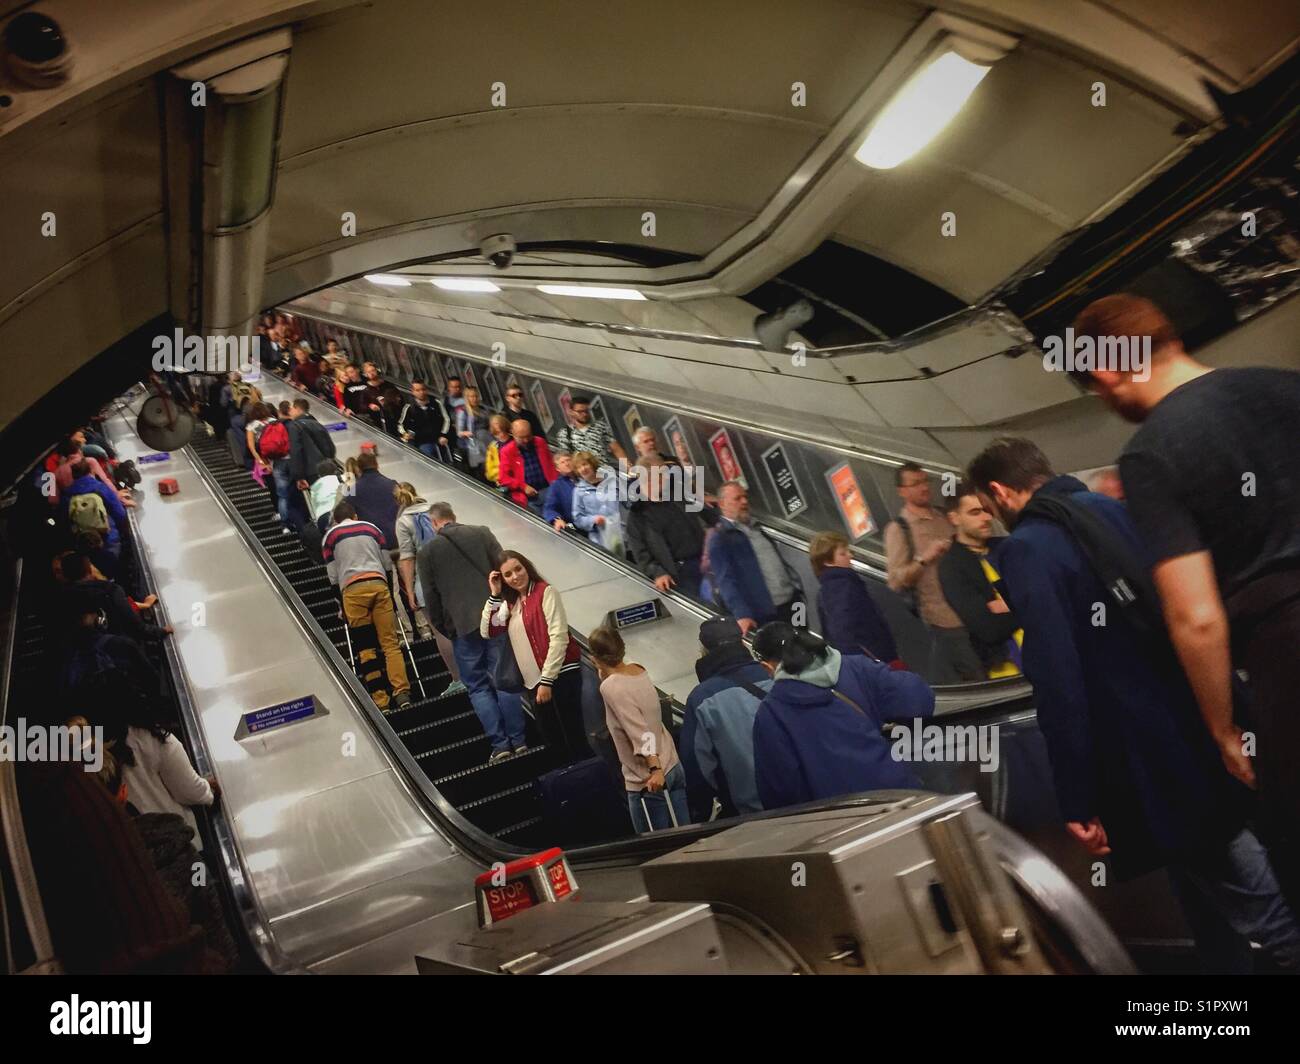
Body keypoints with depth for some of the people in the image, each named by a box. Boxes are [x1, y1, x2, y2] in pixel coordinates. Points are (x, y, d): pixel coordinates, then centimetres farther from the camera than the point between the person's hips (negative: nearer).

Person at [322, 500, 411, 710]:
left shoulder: (330, 536, 18)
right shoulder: (372, 528, 23)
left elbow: (333, 575, 13)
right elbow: (388, 564, 18)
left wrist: (342, 607, 18)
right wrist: (390, 595, 24)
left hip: (352, 589, -2)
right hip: (379, 583, 2)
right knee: (390, 642, 0)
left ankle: (380, 701, -3)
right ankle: (402, 694, -13)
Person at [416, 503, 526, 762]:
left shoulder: (426, 552, 2)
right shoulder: (482, 533, 5)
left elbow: (431, 597, 1)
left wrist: (444, 629, 11)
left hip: (463, 624, -2)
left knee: (478, 686, 8)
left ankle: (499, 743, 2)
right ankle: (518, 740, 8)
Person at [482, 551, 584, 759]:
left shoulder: (546, 592, -7)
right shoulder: (510, 602, 16)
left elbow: (559, 638, -13)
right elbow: (487, 632, 8)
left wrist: (547, 681, -17)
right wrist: (494, 595, 0)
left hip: (561, 674, -7)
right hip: (534, 681, 7)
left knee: (575, 740, -7)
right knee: (553, 743, 12)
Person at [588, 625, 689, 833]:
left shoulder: (611, 687, -17)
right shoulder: (638, 671, 4)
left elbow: (639, 731, -26)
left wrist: (655, 769, -31)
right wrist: (605, 676, 16)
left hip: (648, 780, -7)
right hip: (674, 766, 7)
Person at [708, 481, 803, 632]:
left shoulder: (756, 528, 18)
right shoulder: (720, 539, -7)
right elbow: (726, 580, -16)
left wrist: (798, 589, 12)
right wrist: (742, 614, -27)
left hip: (792, 602, 7)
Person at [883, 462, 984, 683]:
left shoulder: (943, 518, 13)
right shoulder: (898, 529, -6)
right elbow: (895, 581, -14)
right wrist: (923, 559, -23)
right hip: (945, 620, -6)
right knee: (976, 681, -4)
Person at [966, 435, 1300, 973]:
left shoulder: (1026, 548, -15)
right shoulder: (1115, 510, 9)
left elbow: (1057, 681, -21)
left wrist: (1077, 800, -14)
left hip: (1157, 763, -8)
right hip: (1207, 731, 8)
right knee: (1208, 890, 22)